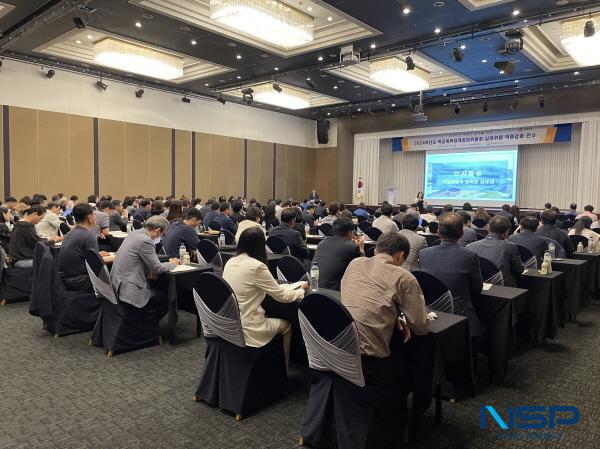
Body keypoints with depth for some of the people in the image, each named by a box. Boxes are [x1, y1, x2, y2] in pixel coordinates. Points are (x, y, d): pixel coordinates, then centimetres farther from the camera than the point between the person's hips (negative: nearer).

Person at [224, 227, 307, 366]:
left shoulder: (230, 262, 3)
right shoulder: (256, 266, -20)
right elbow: (282, 296, -10)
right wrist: (301, 291, 9)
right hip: (246, 330, -7)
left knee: (267, 316, 30)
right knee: (285, 325, 18)